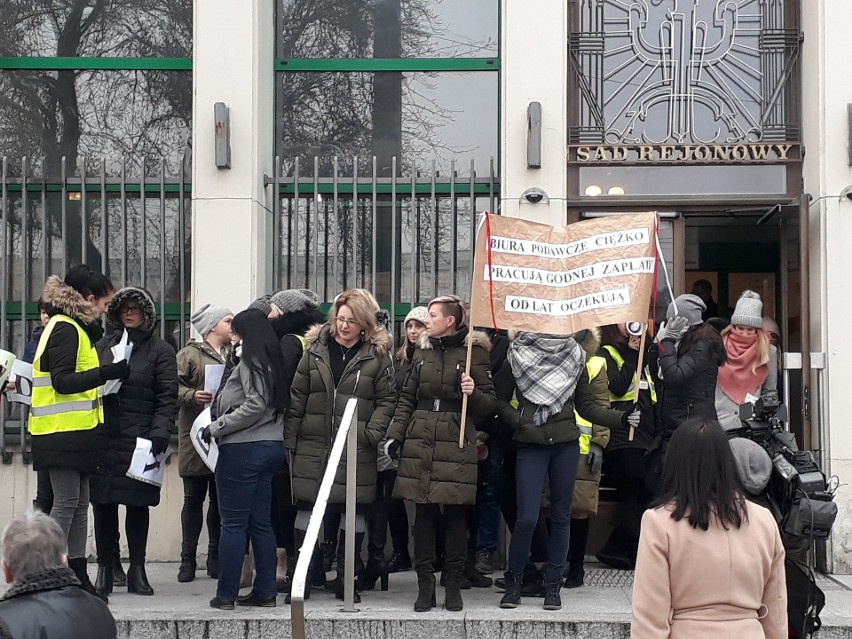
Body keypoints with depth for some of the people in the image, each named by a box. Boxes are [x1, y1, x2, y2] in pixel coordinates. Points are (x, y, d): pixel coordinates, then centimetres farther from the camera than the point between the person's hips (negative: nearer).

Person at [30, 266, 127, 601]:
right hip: (63, 432, -10)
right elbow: (62, 381, -20)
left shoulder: (74, 328, 19)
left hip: (76, 432, 10)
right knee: (66, 502, -8)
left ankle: (77, 576, 14)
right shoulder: (65, 328, -11)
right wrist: (106, 373, -27)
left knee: (78, 504, 10)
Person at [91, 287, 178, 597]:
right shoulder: (104, 345, 14)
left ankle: (137, 570, 11)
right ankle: (105, 568, 11)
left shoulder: (160, 350, 4)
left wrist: (160, 434, -14)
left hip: (140, 439, -3)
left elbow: (168, 398, -2)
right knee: (103, 503, 2)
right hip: (103, 437, 3)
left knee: (138, 504, 2)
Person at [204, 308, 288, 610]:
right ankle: (264, 591, 14)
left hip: (243, 449, -9)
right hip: (271, 446, 9)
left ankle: (226, 595, 1)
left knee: (233, 524, -3)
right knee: (261, 523, 11)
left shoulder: (250, 361, -11)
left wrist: (216, 428, -13)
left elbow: (255, 405, -20)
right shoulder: (272, 361, 14)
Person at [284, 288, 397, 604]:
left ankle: (346, 577, 17)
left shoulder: (377, 356, 1)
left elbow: (387, 399, 1)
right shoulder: (316, 350, 7)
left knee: (354, 512, 4)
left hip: (356, 451, -1)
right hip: (313, 447, 2)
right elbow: (297, 397, 6)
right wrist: (290, 439, 2)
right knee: (307, 507, 4)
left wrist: (373, 433, -13)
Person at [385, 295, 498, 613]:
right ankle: (425, 584, 9)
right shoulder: (422, 352, 12)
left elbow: (489, 405, 1)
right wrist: (395, 434, 4)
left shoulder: (474, 352, -1)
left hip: (457, 443, -3)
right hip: (420, 443, 3)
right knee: (423, 513, 3)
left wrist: (474, 393, -19)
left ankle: (453, 584, 11)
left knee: (455, 514, 0)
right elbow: (407, 398, 14)